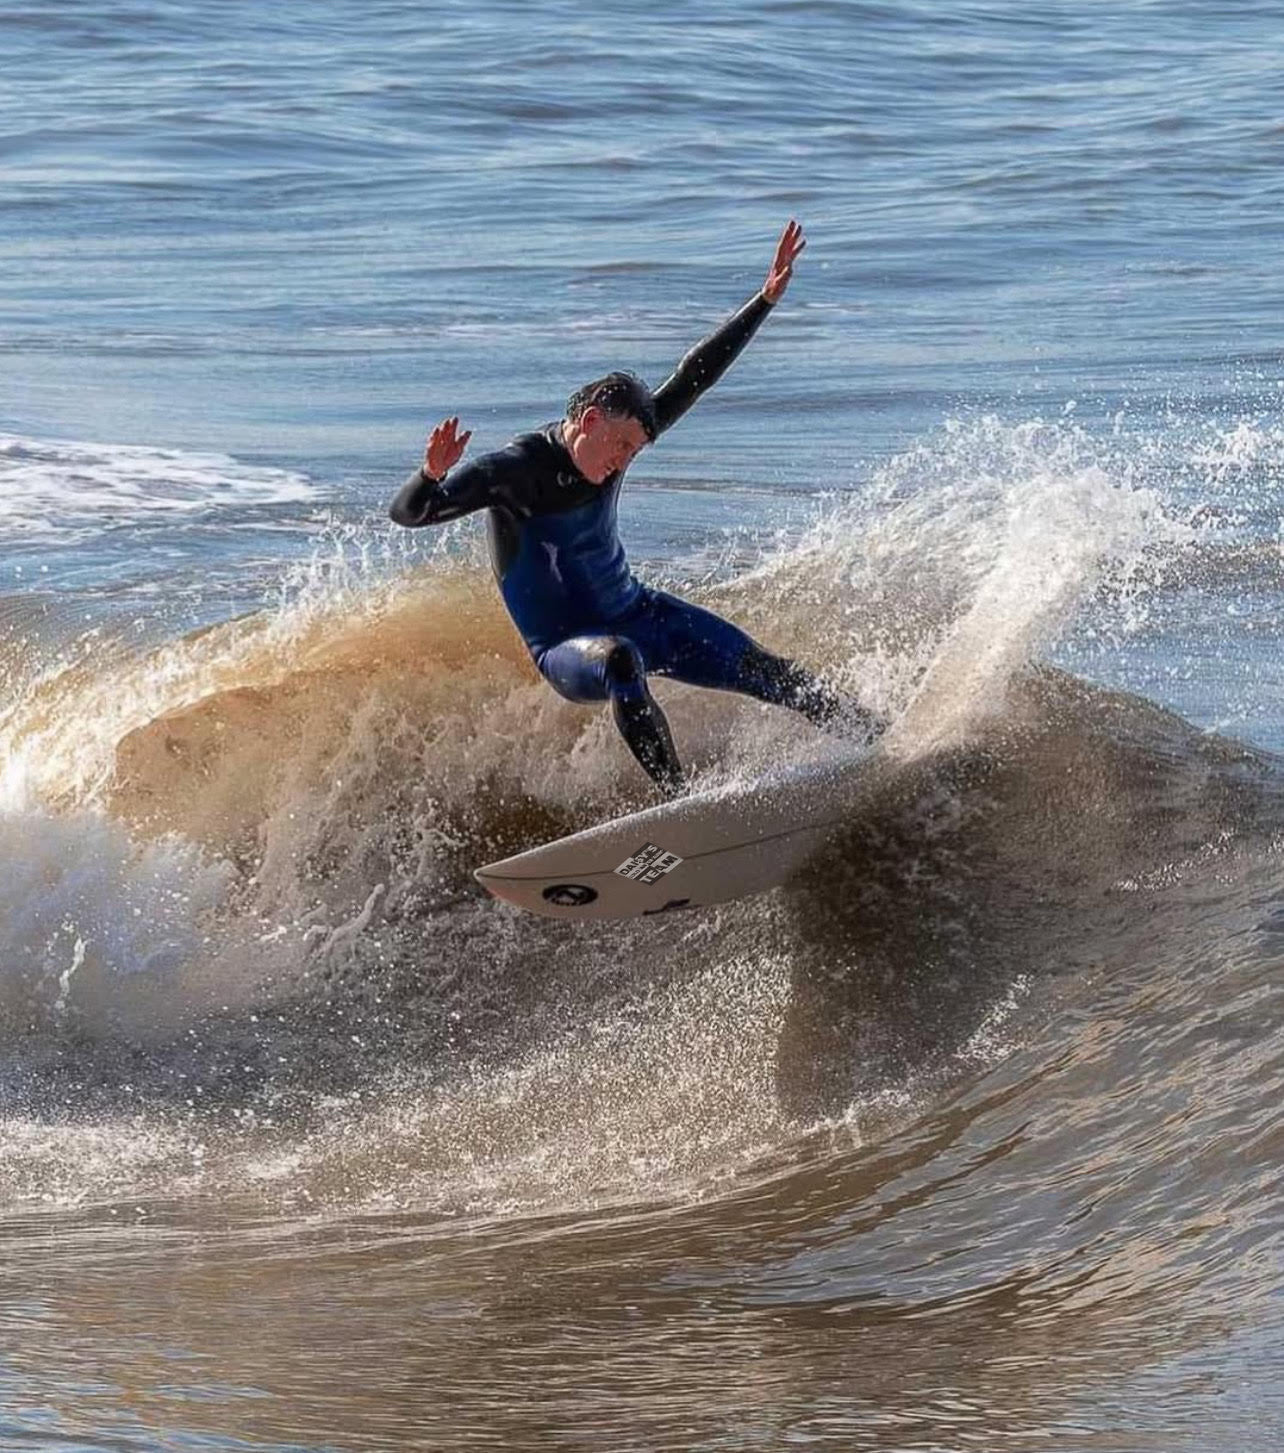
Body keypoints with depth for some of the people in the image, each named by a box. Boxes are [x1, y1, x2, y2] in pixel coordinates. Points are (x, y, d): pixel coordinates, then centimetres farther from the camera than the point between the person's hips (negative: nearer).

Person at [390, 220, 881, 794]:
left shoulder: (618, 438, -5)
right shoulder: (513, 470, -22)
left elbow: (693, 377, 0)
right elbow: (408, 512, -27)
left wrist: (766, 299, -2)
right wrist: (433, 475, -49)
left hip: (635, 614, 7)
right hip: (564, 648, -7)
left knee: (757, 667, 2)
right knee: (621, 663, -40)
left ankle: (872, 737, 15)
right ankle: (677, 796, -42)